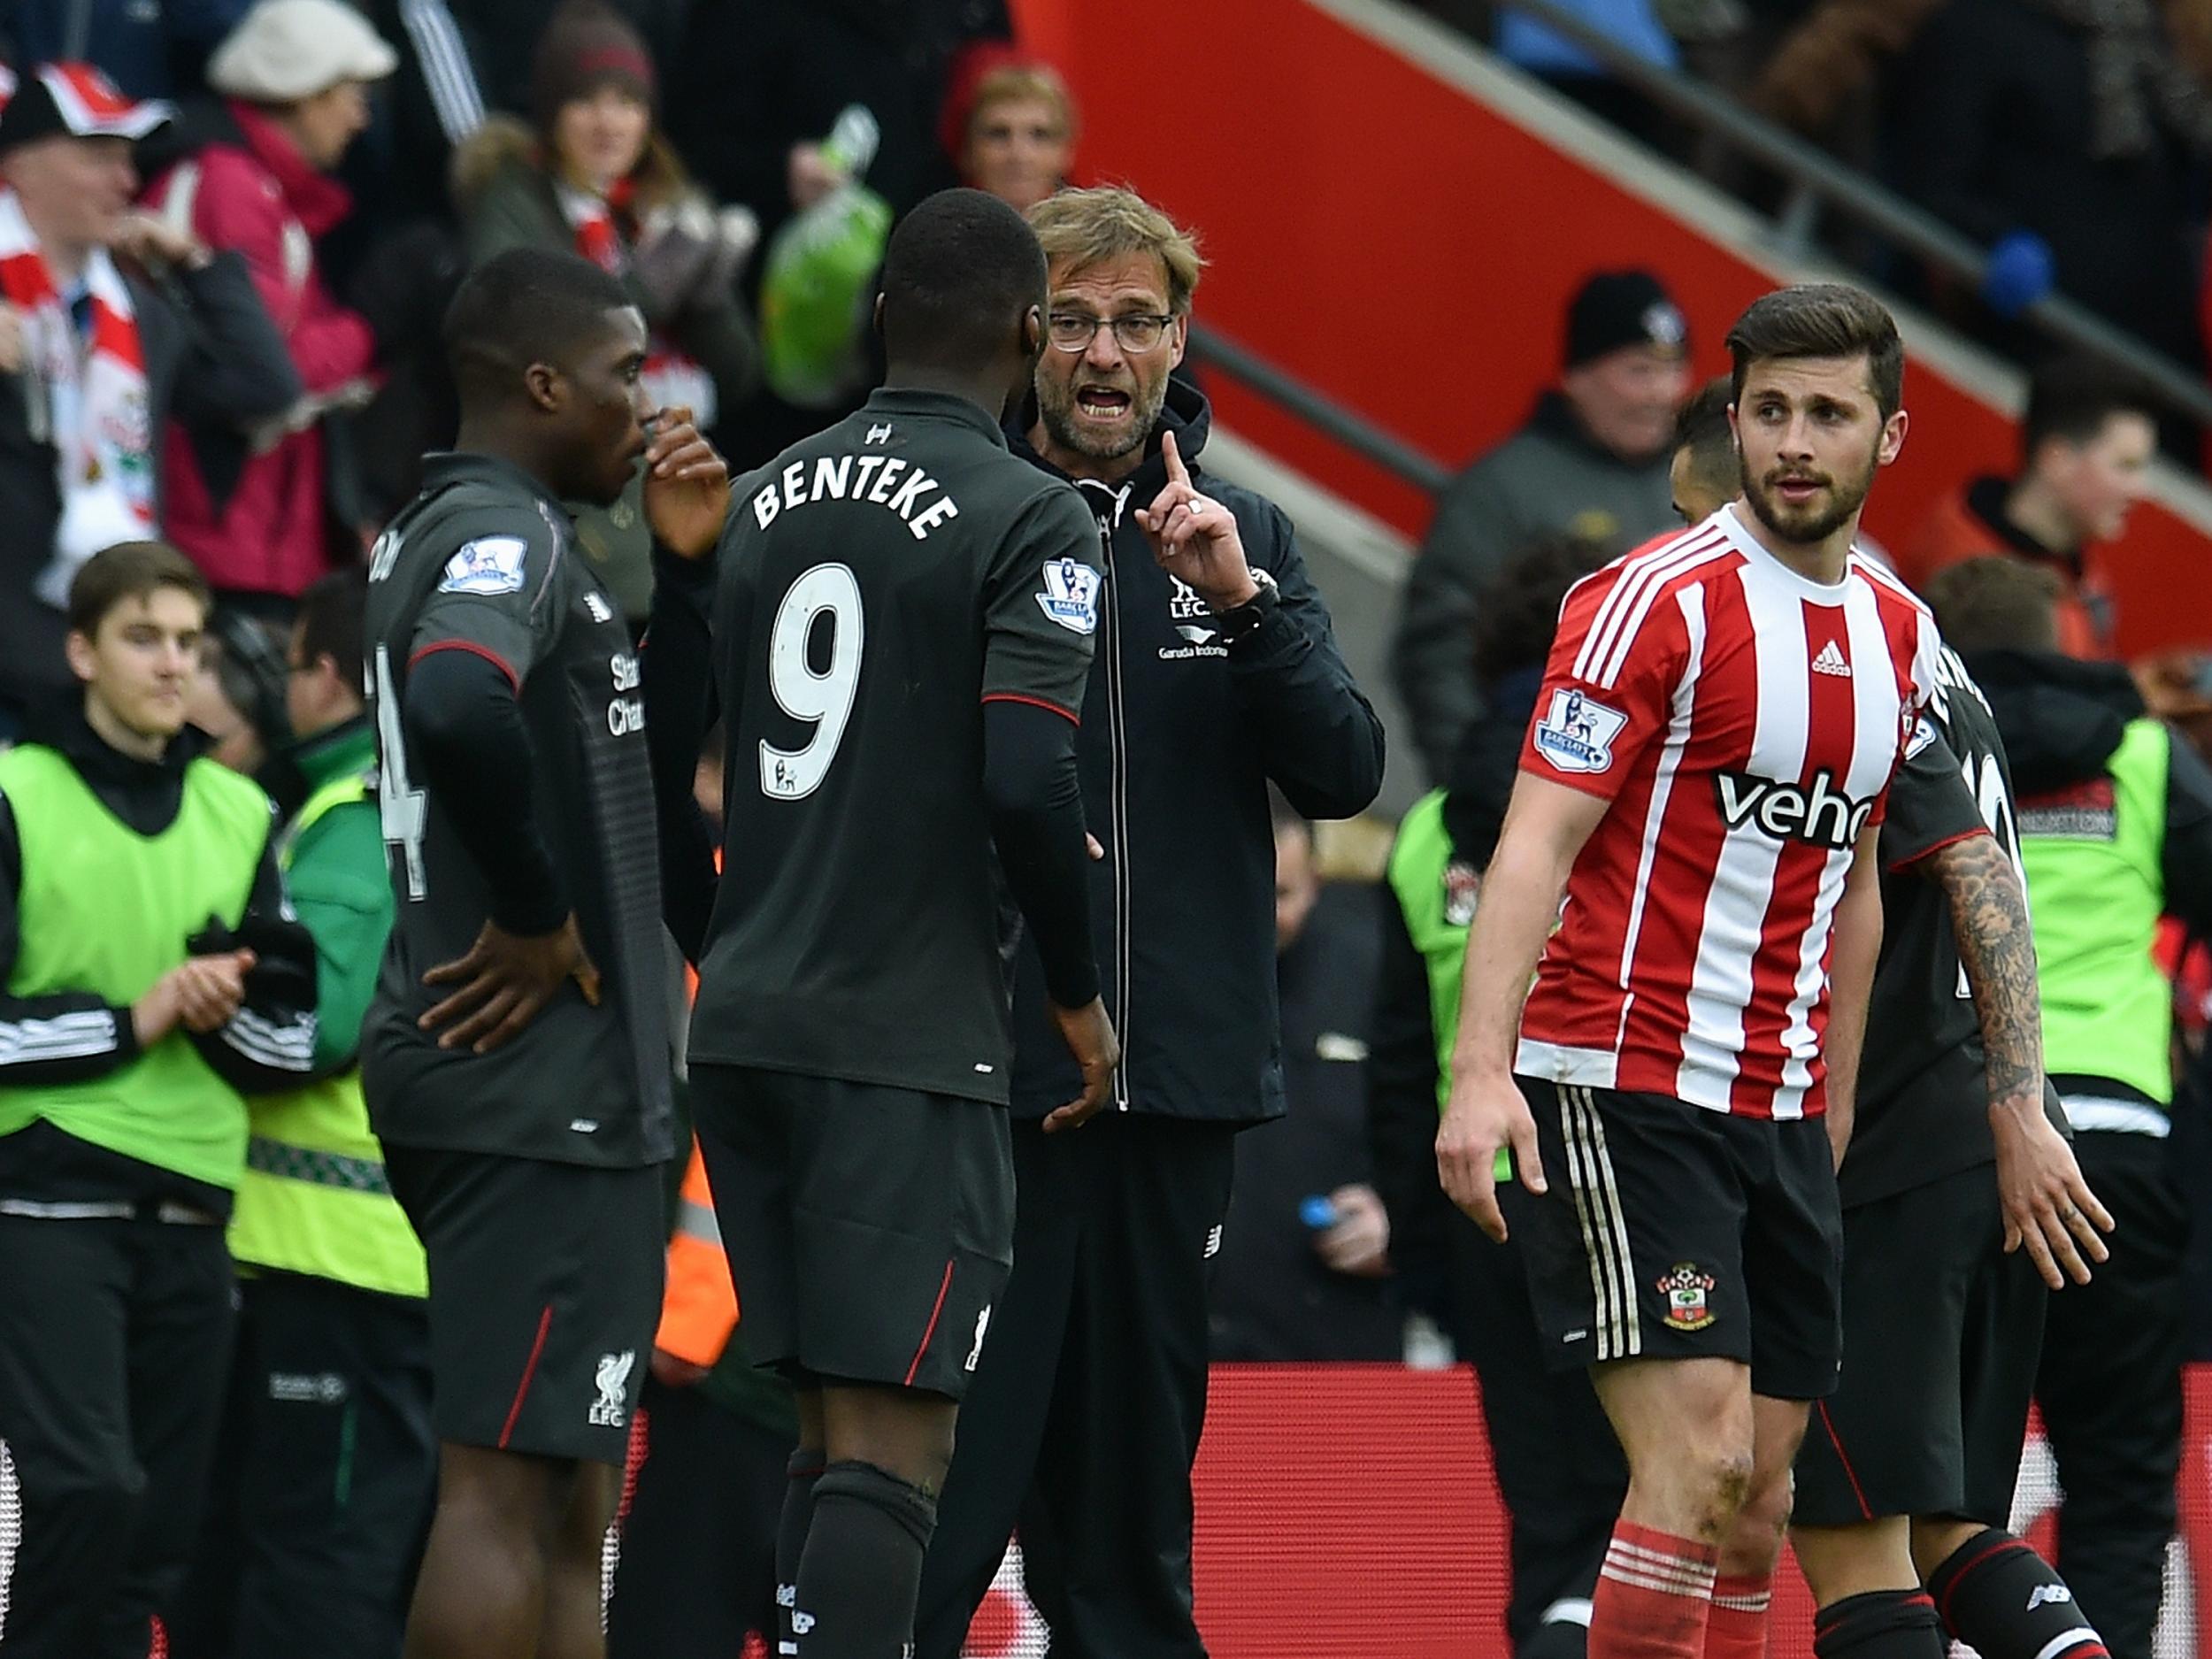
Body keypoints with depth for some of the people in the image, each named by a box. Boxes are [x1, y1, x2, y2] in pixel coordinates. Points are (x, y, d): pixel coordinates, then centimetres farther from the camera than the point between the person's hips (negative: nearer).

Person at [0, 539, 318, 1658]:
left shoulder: (240, 815, 14)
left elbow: (293, 1042, 14)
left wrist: (224, 1008, -6)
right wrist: (132, 1020, -12)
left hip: (192, 1215, 5)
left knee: (160, 1525, 4)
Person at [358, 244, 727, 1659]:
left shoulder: (445, 531, 19)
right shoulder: (504, 532, -12)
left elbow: (639, 750, 28)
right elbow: (462, 714, -35)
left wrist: (685, 565, 15)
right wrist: (540, 917, -21)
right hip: (540, 1080, -11)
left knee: (569, 1500, 12)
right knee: (506, 1486, -12)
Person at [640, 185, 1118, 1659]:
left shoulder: (756, 503, 11)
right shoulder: (1033, 521, -8)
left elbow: (653, 766, 14)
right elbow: (1026, 781, -18)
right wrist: (1080, 995, -4)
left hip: (745, 1026, 7)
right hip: (915, 1042, -7)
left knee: (833, 1427, 16)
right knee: (893, 1443, -8)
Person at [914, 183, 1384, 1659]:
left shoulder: (1243, 533, 11)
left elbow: (1346, 774, 1)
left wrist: (1245, 600, -12)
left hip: (1181, 1074, 4)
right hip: (988, 1075, -4)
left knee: (1134, 1485, 11)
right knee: (947, 1479, -10)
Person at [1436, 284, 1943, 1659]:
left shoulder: (1902, 637, 11)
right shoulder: (1660, 600, -9)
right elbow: (1537, 840, -13)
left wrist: (1838, 1112, 18)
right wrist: (1481, 1069, -24)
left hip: (1784, 1111, 7)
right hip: (1619, 1083, -7)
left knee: (1759, 1503, 5)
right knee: (1698, 1466, -16)